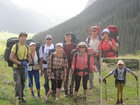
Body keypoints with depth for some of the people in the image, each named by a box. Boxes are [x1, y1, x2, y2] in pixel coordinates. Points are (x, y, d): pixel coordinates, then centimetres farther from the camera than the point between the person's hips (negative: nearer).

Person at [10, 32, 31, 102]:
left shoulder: (27, 47, 9)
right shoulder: (15, 46, -8)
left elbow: (29, 58, 17)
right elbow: (11, 57, -13)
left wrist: (26, 62, -3)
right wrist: (19, 62, -17)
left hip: (23, 68, 5)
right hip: (16, 67, -5)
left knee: (22, 83, 12)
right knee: (18, 82, -18)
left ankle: (21, 97, 23)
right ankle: (18, 96, -15)